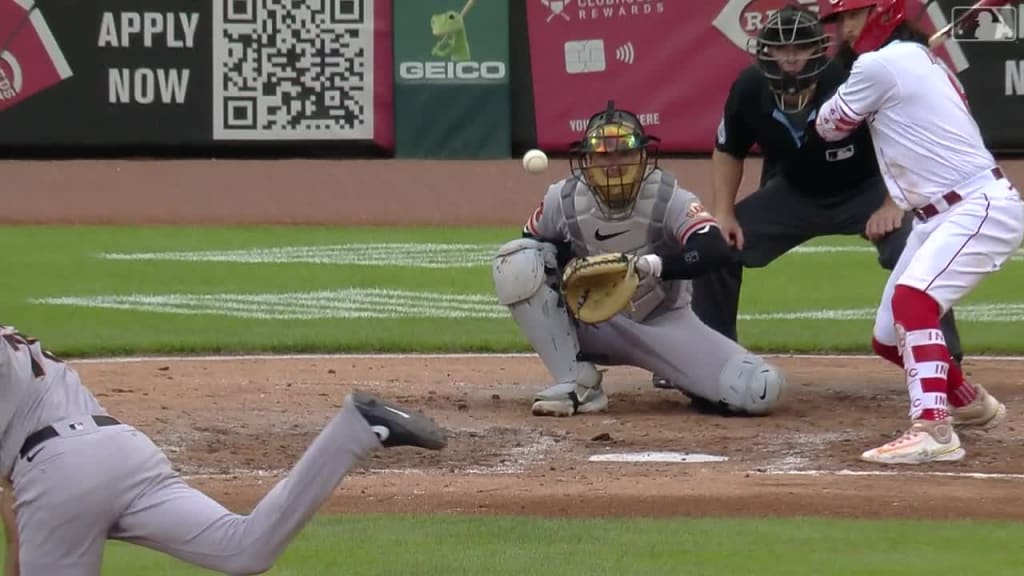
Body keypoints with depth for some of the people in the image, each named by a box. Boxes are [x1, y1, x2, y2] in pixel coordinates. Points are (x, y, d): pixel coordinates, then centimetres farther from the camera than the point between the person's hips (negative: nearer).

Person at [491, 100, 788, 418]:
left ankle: (684, 374, 11)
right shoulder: (563, 199, -11)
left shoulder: (669, 199, -19)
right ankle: (578, 385, -14)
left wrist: (652, 266, -51)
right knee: (516, 264, -22)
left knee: (760, 391, -26)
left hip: (663, 324, -2)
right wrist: (563, 261, -18)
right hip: (593, 323, 2)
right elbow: (530, 247, 5)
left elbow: (715, 251, -35)